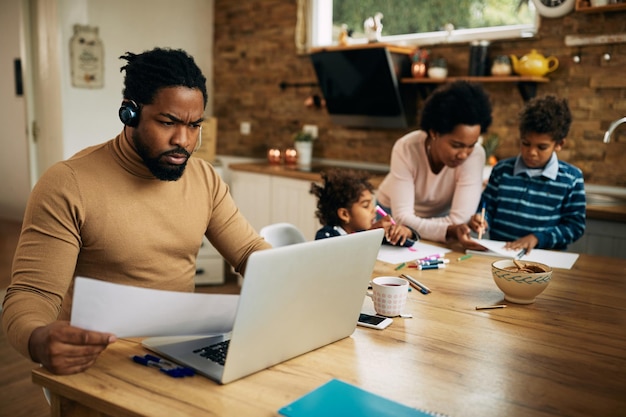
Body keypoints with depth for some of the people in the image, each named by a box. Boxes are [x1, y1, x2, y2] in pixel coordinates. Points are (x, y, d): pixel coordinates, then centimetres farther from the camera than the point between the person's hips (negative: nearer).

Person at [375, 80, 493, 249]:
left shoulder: (475, 154, -28)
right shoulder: (406, 149, -29)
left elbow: (459, 221, -29)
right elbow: (402, 217, -31)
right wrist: (448, 231, -47)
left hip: (440, 216, 1)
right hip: (394, 215, -1)